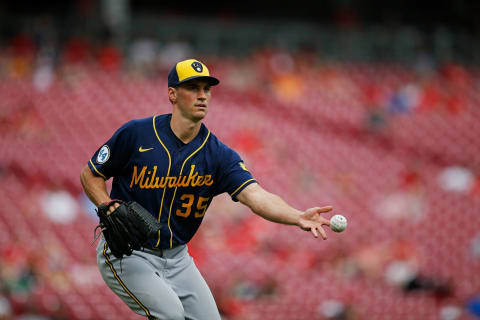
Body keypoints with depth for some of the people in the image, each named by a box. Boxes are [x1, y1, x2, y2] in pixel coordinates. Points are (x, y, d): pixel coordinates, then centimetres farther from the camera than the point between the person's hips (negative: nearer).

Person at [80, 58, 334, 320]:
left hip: (176, 257, 5)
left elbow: (256, 196, -23)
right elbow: (90, 176, 0)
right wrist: (110, 209, -19)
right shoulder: (136, 134, -12)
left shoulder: (219, 155, -7)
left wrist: (298, 217, -42)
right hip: (126, 255, -5)